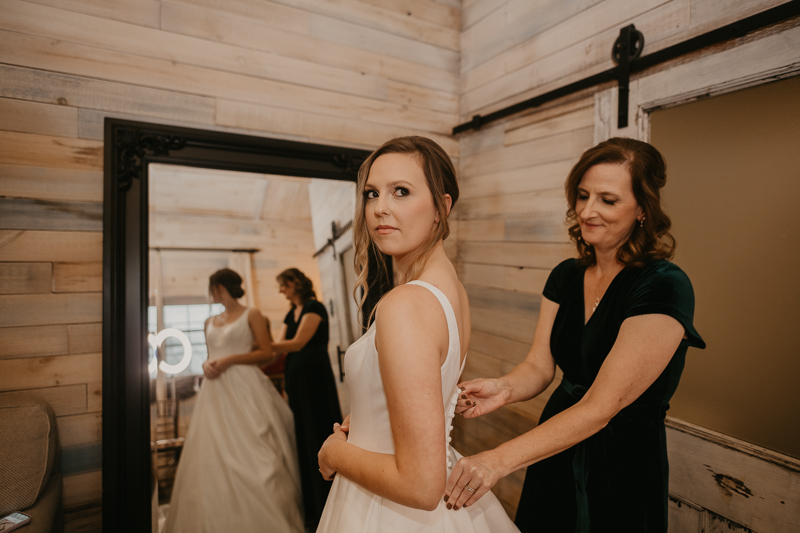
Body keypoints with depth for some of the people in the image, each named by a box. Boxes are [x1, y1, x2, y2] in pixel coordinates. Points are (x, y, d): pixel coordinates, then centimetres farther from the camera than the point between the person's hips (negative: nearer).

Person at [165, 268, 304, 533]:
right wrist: (207, 364, 0)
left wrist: (230, 360, -12)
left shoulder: (251, 315, 1)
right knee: (215, 457, 4)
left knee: (250, 455, -5)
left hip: (244, 389, -6)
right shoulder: (210, 322, 18)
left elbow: (266, 353, -5)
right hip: (215, 392, 6)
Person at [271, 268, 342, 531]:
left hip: (315, 378, -8)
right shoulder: (291, 314, 16)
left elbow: (298, 343, -17)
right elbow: (279, 347, 11)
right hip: (295, 378, 8)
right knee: (302, 439, 11)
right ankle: (312, 510, 25)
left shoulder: (314, 307, -9)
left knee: (319, 438, -1)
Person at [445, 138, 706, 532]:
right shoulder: (565, 277, -2)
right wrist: (505, 389, -26)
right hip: (557, 450, 6)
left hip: (624, 460, -5)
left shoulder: (665, 289, -22)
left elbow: (600, 406, -28)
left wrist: (499, 460, -34)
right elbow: (539, 366, -3)